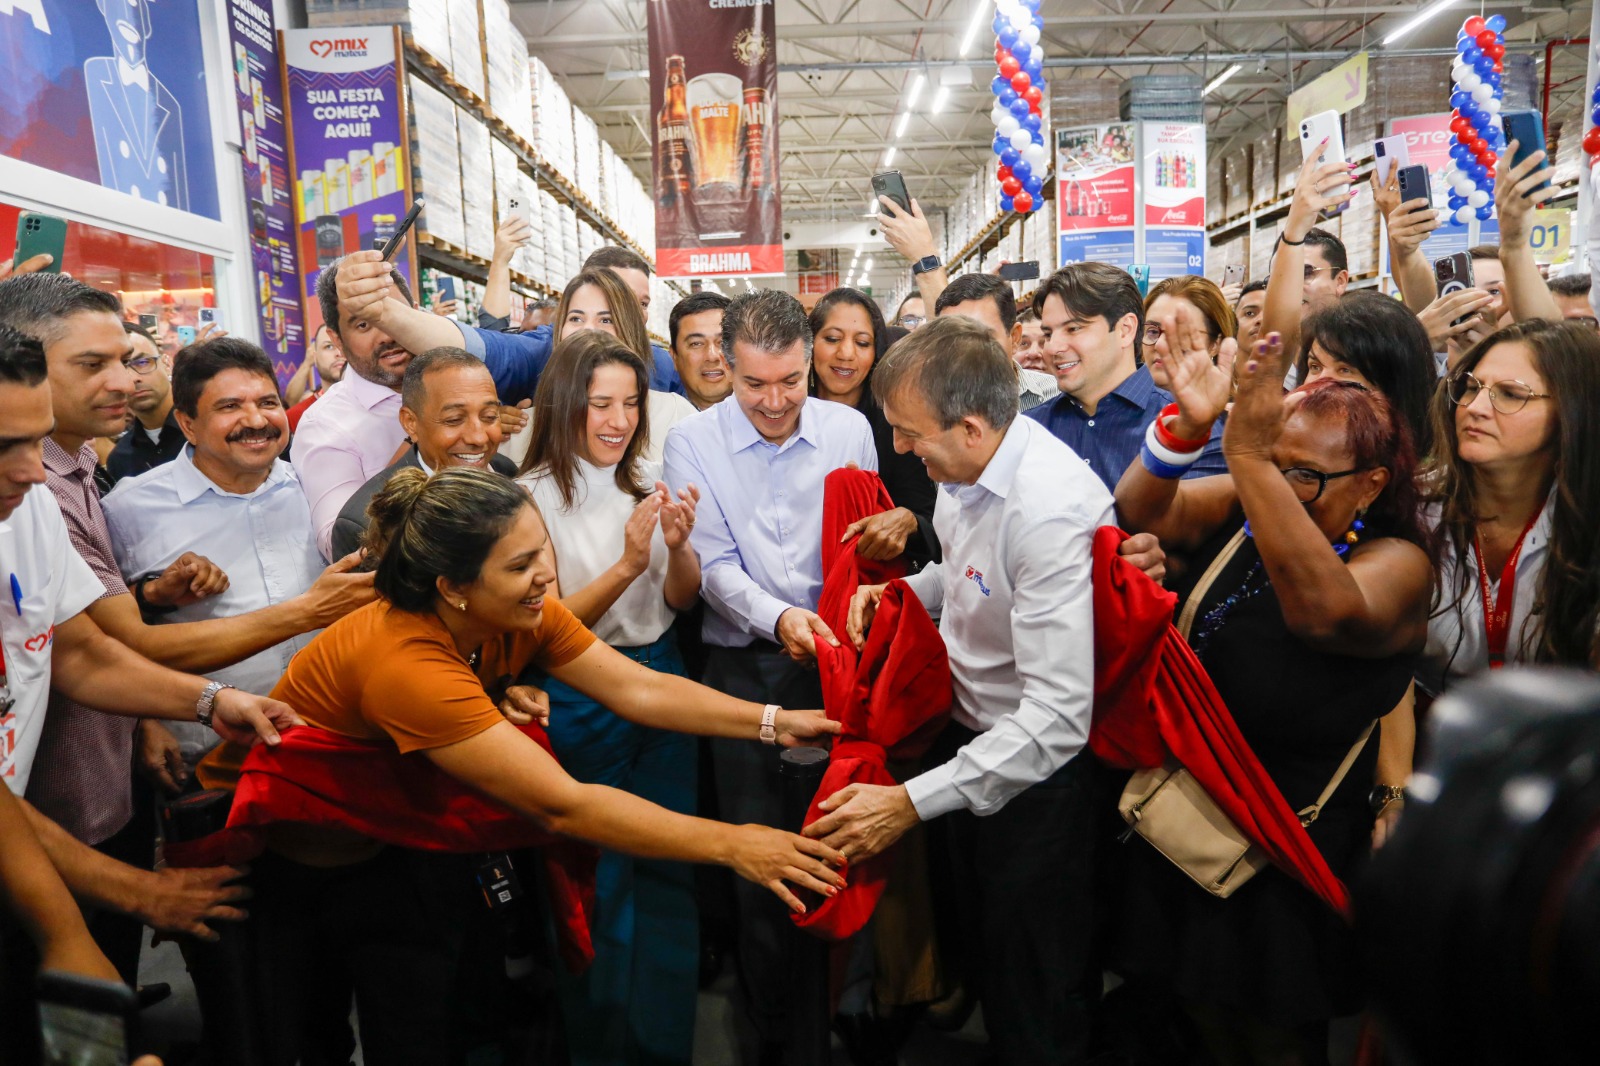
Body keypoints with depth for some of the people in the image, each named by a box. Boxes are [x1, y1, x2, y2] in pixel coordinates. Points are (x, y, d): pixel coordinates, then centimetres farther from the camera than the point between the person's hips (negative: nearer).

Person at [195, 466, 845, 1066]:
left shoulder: (522, 615, -16)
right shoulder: (405, 665, -38)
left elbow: (638, 689, -14)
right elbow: (562, 805, -40)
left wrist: (773, 721, -25)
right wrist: (732, 845, -37)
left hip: (374, 841, 6)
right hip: (264, 858, -6)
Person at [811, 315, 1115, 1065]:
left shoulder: (1051, 511, -32)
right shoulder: (965, 468, -7)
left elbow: (1059, 715, -34)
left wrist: (912, 802, -34)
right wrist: (900, 591, -5)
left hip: (1035, 768, -8)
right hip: (968, 724, 8)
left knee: (1037, 996, 14)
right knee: (979, 945, 28)